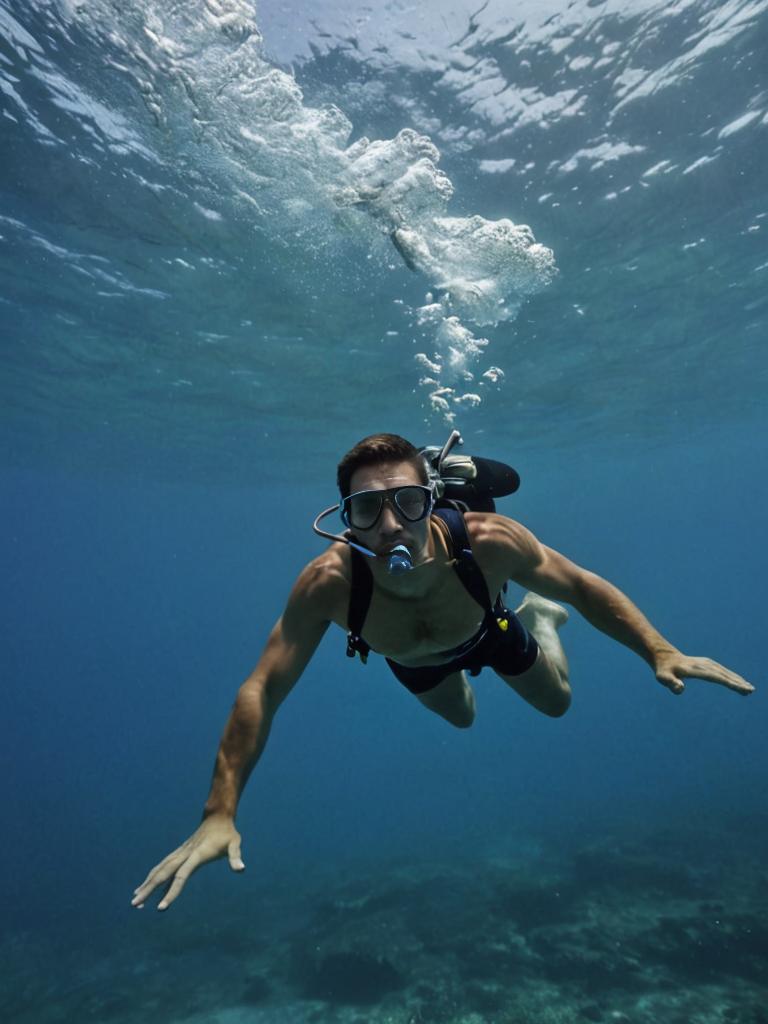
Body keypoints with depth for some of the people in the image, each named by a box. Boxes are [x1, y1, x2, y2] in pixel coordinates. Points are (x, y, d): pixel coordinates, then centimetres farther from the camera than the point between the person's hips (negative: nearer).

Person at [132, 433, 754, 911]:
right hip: (413, 662, 1)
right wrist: (220, 813, -39)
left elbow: (581, 585, -27)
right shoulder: (328, 582, -44)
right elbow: (262, 690, -37)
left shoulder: (487, 543, -44)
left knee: (557, 702, 21)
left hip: (489, 633, 0)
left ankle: (536, 618, 48)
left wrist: (659, 652, -38)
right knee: (462, 719, 30)